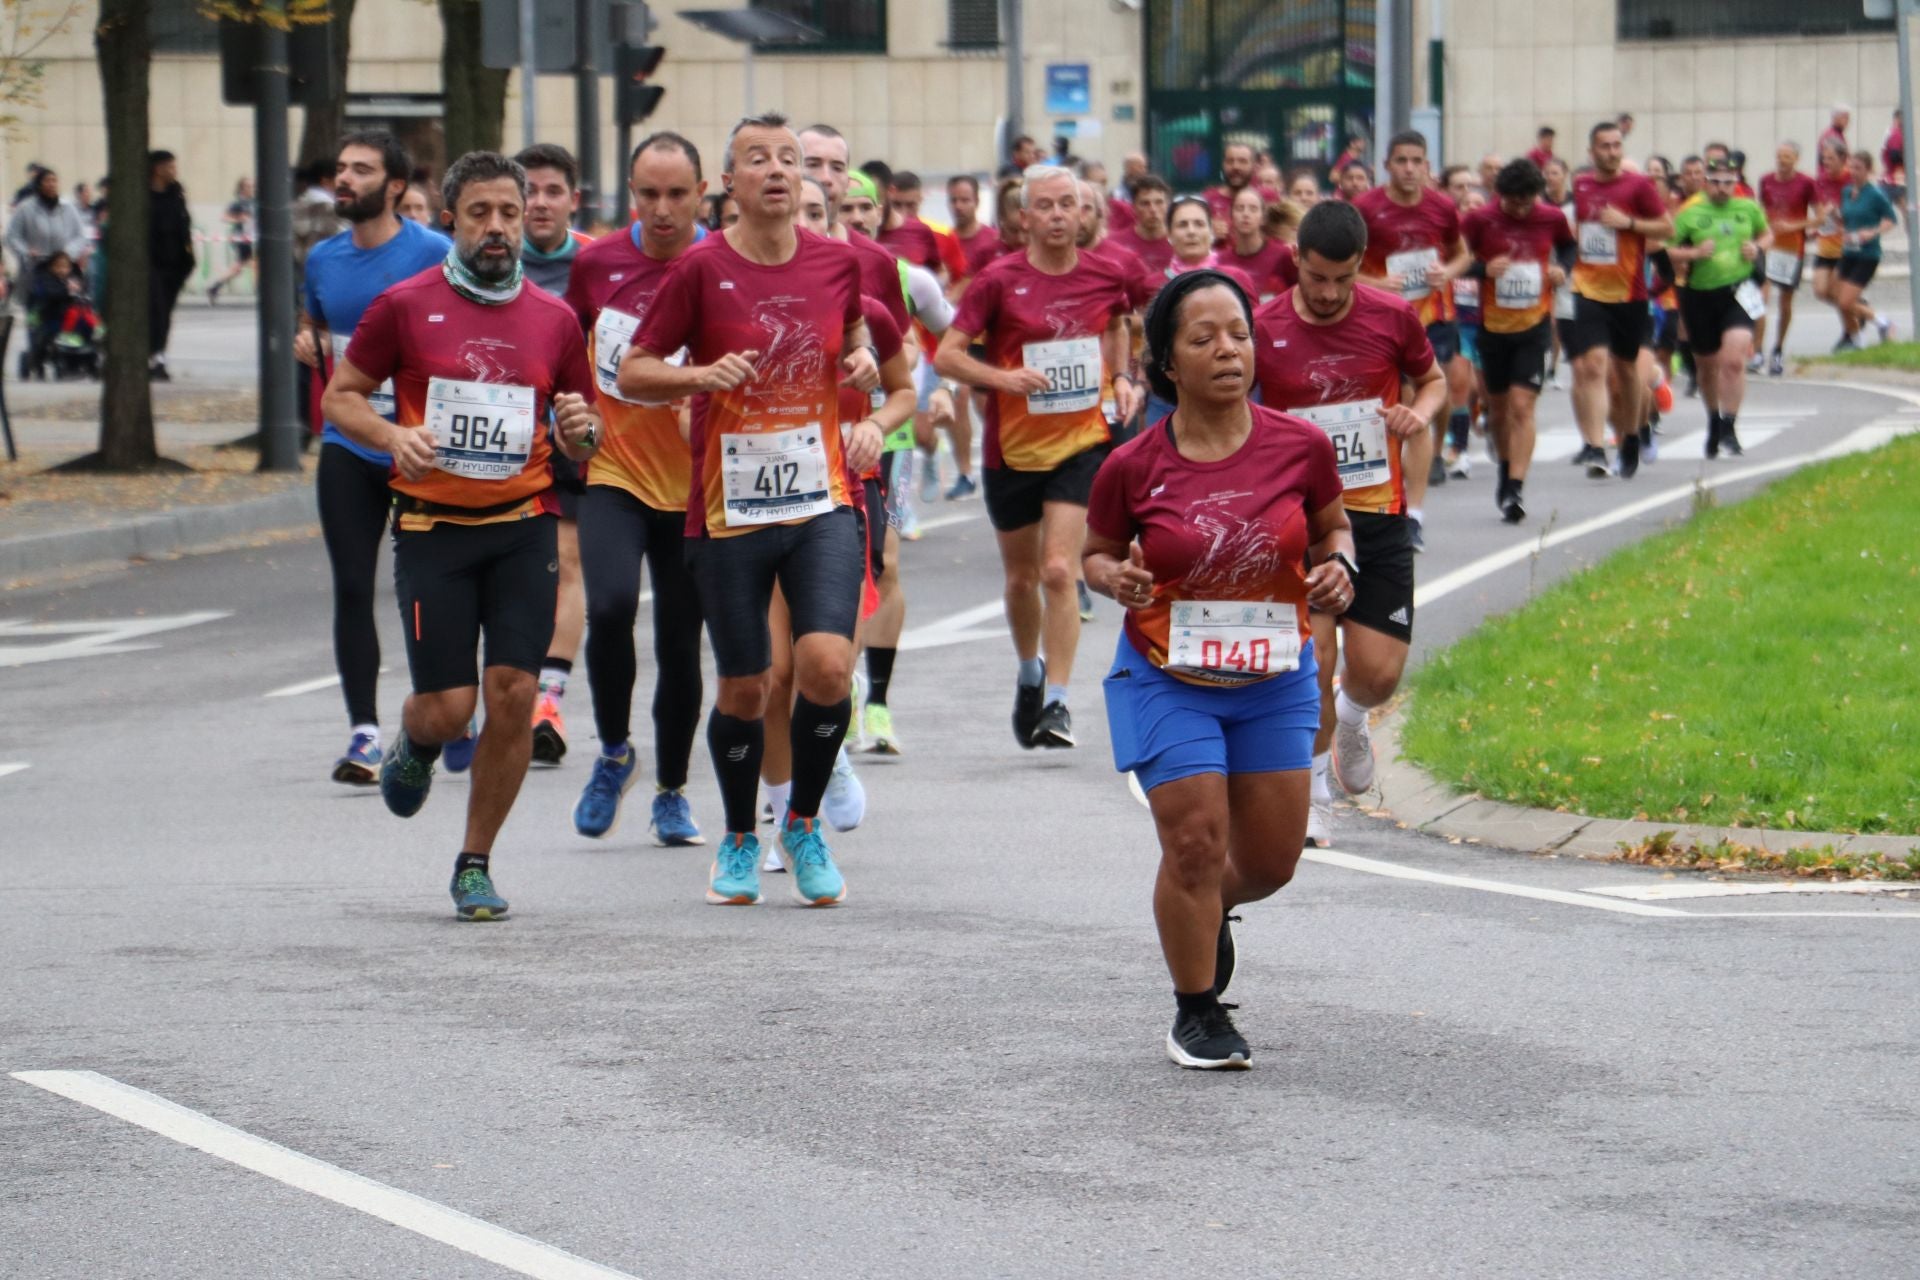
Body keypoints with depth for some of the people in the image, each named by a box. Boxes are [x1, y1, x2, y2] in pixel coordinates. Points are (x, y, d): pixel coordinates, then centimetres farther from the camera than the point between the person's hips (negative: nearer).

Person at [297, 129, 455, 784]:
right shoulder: (322, 258, 9)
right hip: (348, 445, 4)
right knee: (352, 588, -3)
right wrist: (307, 344, 3)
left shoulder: (434, 254, -7)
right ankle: (364, 734, -2)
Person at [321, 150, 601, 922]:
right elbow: (340, 396, 5)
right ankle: (415, 744, 34)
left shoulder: (554, 320, 8)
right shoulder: (406, 306, 0)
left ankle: (475, 864, 9)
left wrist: (580, 430, -9)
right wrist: (394, 435, -14)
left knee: (513, 696, -7)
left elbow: (586, 447, 15)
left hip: (523, 527, 2)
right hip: (433, 529, -2)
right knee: (448, 706, -5)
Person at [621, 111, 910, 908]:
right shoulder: (702, 269, -6)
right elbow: (631, 373, -1)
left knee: (826, 664, -16)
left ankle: (804, 823, 9)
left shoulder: (838, 263, 2)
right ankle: (739, 841, 29)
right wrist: (702, 376, -18)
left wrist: (860, 359, 0)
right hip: (729, 510, -1)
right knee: (743, 689, 5)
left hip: (823, 503, 1)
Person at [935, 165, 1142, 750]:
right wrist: (1001, 377, -28)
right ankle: (1030, 672, 41)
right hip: (1012, 446, 0)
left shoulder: (1106, 274, -2)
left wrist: (1122, 378, 3)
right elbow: (946, 355, -11)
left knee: (1059, 571, -14)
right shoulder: (999, 281, -10)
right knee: (1021, 576, 14)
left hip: (1081, 443, 0)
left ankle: (1057, 701, -10)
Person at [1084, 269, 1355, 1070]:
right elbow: (1098, 553, 5)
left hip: (1275, 679, 3)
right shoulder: (1133, 468, -12)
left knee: (1271, 860, 8)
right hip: (1168, 678, -2)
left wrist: (1337, 568, -12)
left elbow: (1332, 527, 9)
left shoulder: (1300, 447, -9)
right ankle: (1197, 1013, 14)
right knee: (1195, 844, -7)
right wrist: (1115, 579, -18)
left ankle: (1209, 908, 44)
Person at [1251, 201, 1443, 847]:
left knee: (1379, 672, -3)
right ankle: (1315, 791, 7)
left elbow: (1433, 379, 15)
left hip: (1379, 515, 2)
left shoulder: (1392, 317, -3)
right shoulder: (1262, 331, -8)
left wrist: (1420, 412, -8)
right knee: (1314, 654, -14)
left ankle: (1350, 719, 35)